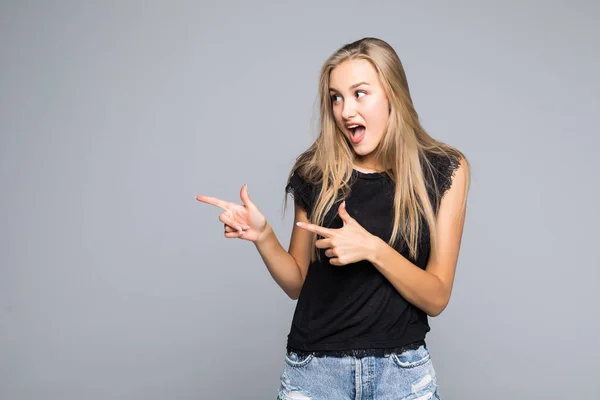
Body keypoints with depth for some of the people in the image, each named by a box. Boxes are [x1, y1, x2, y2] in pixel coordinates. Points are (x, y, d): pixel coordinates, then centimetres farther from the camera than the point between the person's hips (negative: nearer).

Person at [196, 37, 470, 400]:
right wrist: (262, 235, -13)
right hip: (314, 370, 1)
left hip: (401, 370, 0)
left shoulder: (444, 169, -7)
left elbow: (436, 298, -8)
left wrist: (372, 249, -22)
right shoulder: (314, 171, -4)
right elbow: (298, 283, 4)